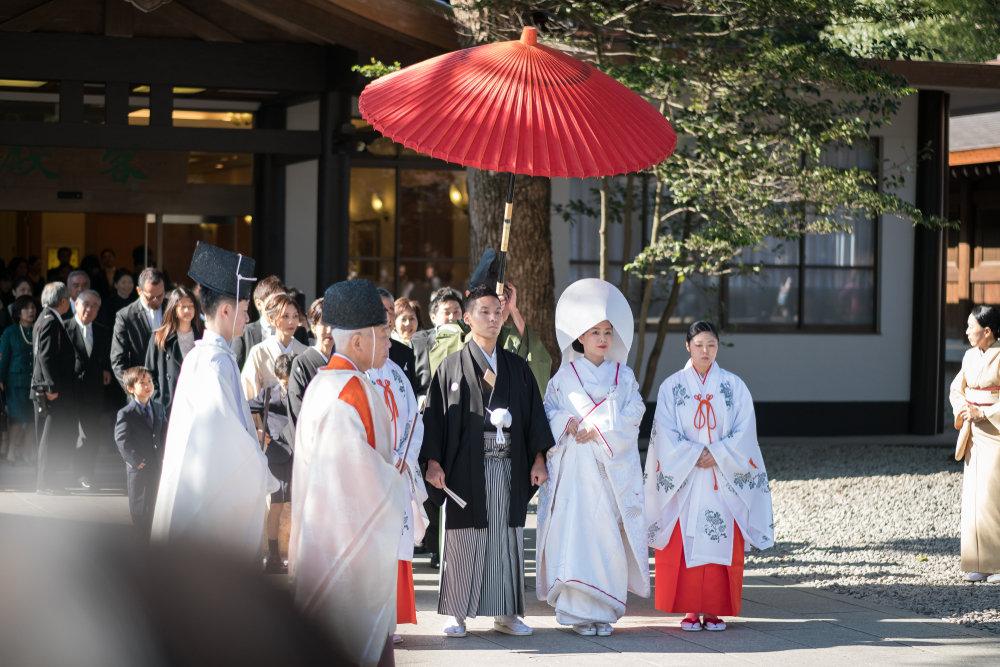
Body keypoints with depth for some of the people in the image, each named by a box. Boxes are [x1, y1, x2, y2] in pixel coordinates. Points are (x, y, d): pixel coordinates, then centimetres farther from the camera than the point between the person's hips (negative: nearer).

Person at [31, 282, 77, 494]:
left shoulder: (43, 320, 15)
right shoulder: (51, 322, -15)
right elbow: (46, 356, -21)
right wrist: (52, 387, -21)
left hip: (44, 388, 10)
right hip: (54, 391, -10)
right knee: (53, 437, -5)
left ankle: (47, 481, 18)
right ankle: (46, 483, -3)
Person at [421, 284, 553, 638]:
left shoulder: (517, 367, 13)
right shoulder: (451, 367, 4)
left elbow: (534, 413, 11)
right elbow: (434, 415, 0)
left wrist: (538, 458, 2)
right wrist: (433, 462, -9)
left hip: (509, 466, 3)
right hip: (466, 467, -2)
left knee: (506, 538, 4)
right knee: (464, 539, -1)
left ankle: (506, 613, 11)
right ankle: (457, 613, 7)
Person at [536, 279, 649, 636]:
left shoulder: (624, 376, 11)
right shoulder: (564, 376, 9)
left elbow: (633, 414, 1)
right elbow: (549, 412, 7)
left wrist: (599, 427, -10)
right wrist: (567, 423, -12)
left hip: (613, 465, 1)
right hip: (574, 464, -1)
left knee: (610, 533, -4)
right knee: (575, 531, -9)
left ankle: (604, 609, 2)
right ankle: (578, 609, -7)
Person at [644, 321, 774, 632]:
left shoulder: (734, 386, 6)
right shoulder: (671, 386, 4)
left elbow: (744, 432, 1)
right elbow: (665, 434, -2)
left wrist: (716, 454, -11)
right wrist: (695, 455, -13)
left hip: (724, 479, 1)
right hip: (683, 478, 0)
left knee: (721, 542, -3)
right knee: (685, 542, -4)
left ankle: (714, 610, 3)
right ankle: (690, 610, 2)